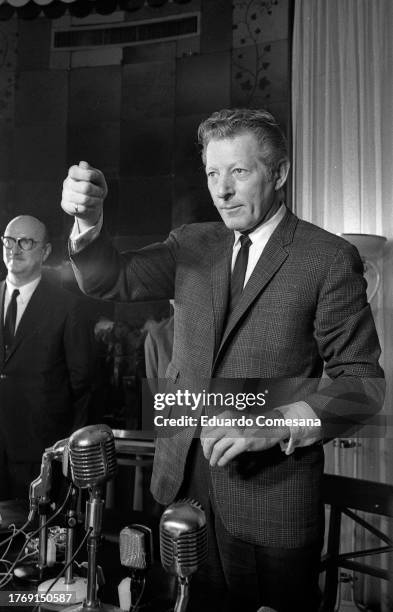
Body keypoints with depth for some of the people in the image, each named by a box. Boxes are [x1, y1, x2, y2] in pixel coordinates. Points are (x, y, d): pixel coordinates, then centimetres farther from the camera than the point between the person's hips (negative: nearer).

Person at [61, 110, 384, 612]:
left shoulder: (329, 259, -9)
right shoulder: (192, 244, 5)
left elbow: (363, 382, -9)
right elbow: (109, 282, -2)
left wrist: (275, 424, -23)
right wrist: (88, 222, -22)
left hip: (272, 490, -3)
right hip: (183, 480, 4)